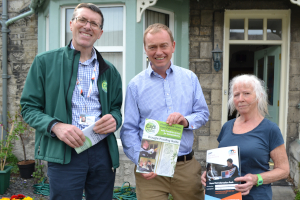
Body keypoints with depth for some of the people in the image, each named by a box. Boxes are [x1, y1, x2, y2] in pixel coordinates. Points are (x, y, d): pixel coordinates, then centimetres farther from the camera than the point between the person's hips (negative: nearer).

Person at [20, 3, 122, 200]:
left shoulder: (109, 70, 11)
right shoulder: (45, 62, 2)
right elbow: (29, 107, 1)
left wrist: (114, 119, -8)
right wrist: (55, 126, -18)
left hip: (103, 152, 4)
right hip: (64, 153, -3)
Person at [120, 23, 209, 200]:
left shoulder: (190, 78, 5)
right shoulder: (136, 85, -1)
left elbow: (203, 114, 8)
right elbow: (129, 130, -3)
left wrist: (187, 121, -14)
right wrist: (140, 161, -15)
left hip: (187, 166, 2)